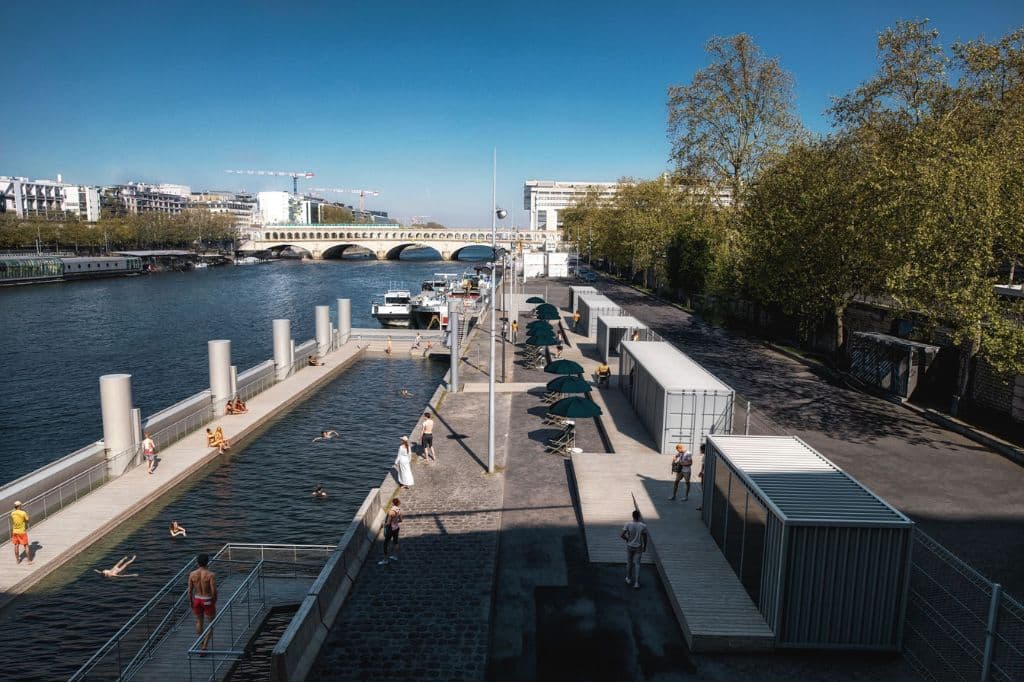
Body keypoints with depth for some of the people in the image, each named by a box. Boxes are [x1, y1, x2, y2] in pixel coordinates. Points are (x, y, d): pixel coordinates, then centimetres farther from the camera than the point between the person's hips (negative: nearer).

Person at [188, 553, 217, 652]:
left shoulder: (192, 574, -7)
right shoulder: (211, 575, -19)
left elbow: (190, 590, -1)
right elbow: (214, 591, -18)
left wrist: (191, 603, 13)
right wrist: (214, 602, 0)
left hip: (197, 599, 4)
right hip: (208, 600, -4)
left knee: (199, 621, 24)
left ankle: (201, 643, 34)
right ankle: (204, 645, 3)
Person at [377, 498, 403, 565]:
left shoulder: (391, 512, -30)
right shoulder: (399, 510, -9)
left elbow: (388, 523, -24)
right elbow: (400, 520, 2)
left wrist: (384, 524, -5)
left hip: (391, 529, -7)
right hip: (396, 527, 7)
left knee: (386, 544, 7)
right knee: (395, 541, 23)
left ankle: (385, 559, 16)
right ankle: (395, 556, 37)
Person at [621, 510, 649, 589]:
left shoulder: (628, 524, -18)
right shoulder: (643, 526, -17)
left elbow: (621, 535, -20)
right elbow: (645, 538, -9)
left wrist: (627, 539, 0)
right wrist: (645, 547, 7)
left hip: (629, 547, 1)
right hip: (639, 548, -1)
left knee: (629, 562, 19)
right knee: (637, 564, 8)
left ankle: (629, 579, 33)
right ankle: (636, 582, 2)